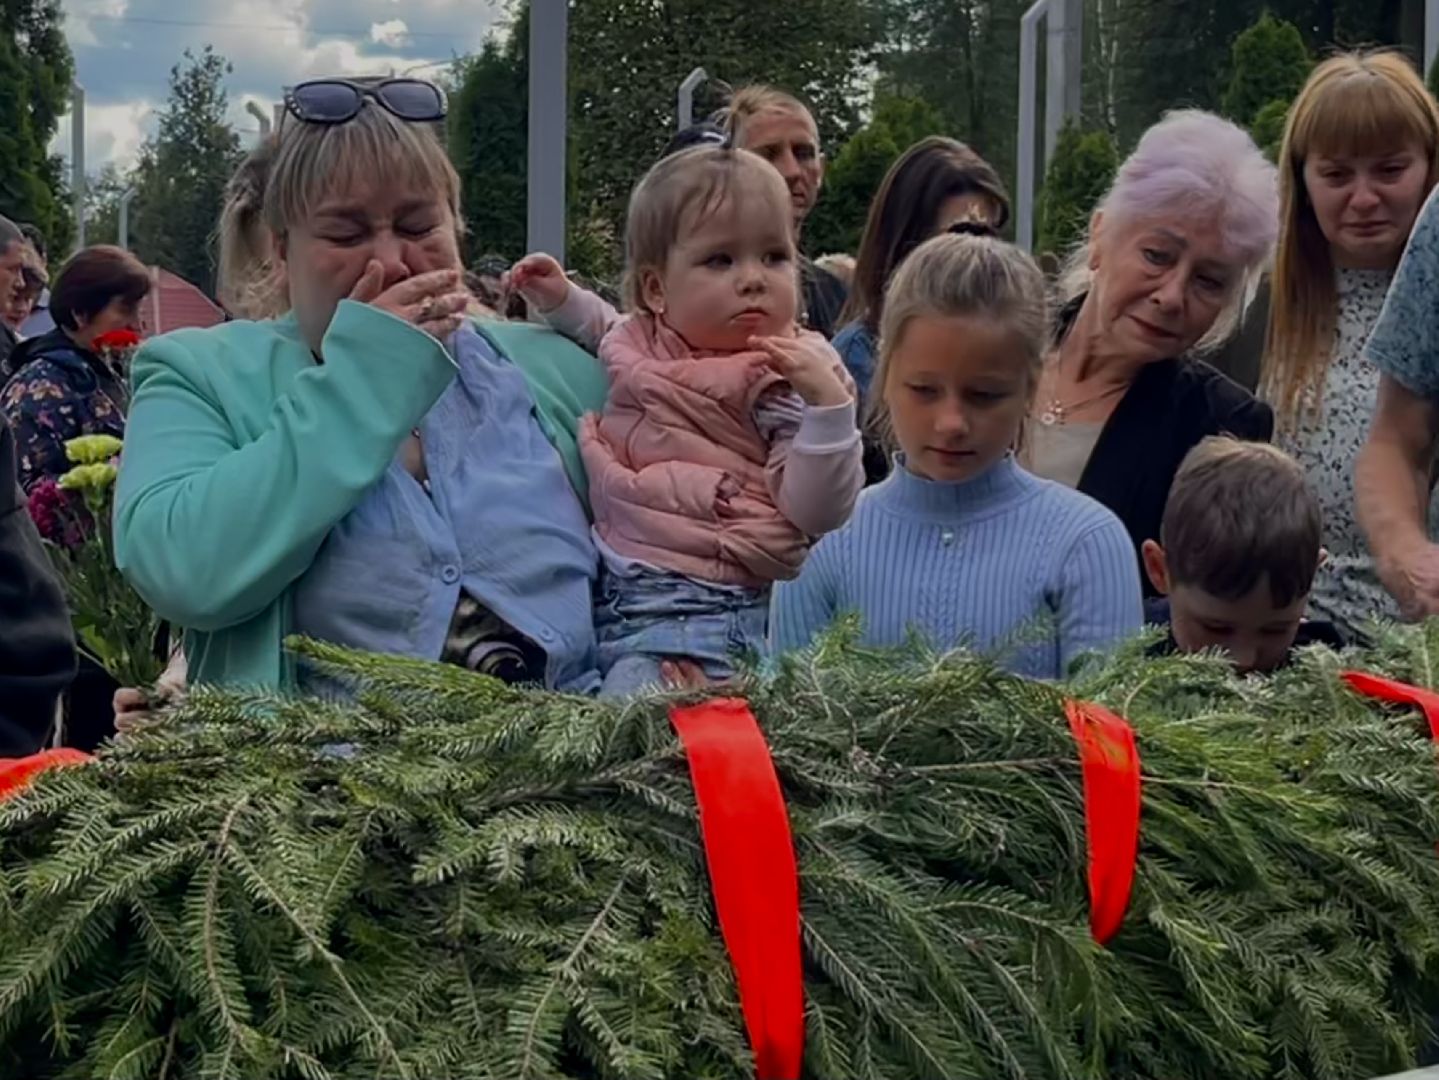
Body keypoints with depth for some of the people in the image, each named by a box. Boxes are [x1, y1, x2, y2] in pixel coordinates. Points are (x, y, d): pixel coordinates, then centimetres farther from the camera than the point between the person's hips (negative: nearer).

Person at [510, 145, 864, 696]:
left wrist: (828, 403, -26)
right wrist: (563, 298, 20)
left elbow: (817, 514, -15)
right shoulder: (641, 339, 9)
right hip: (612, 587, 7)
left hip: (707, 608, -7)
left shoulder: (786, 381, -10)